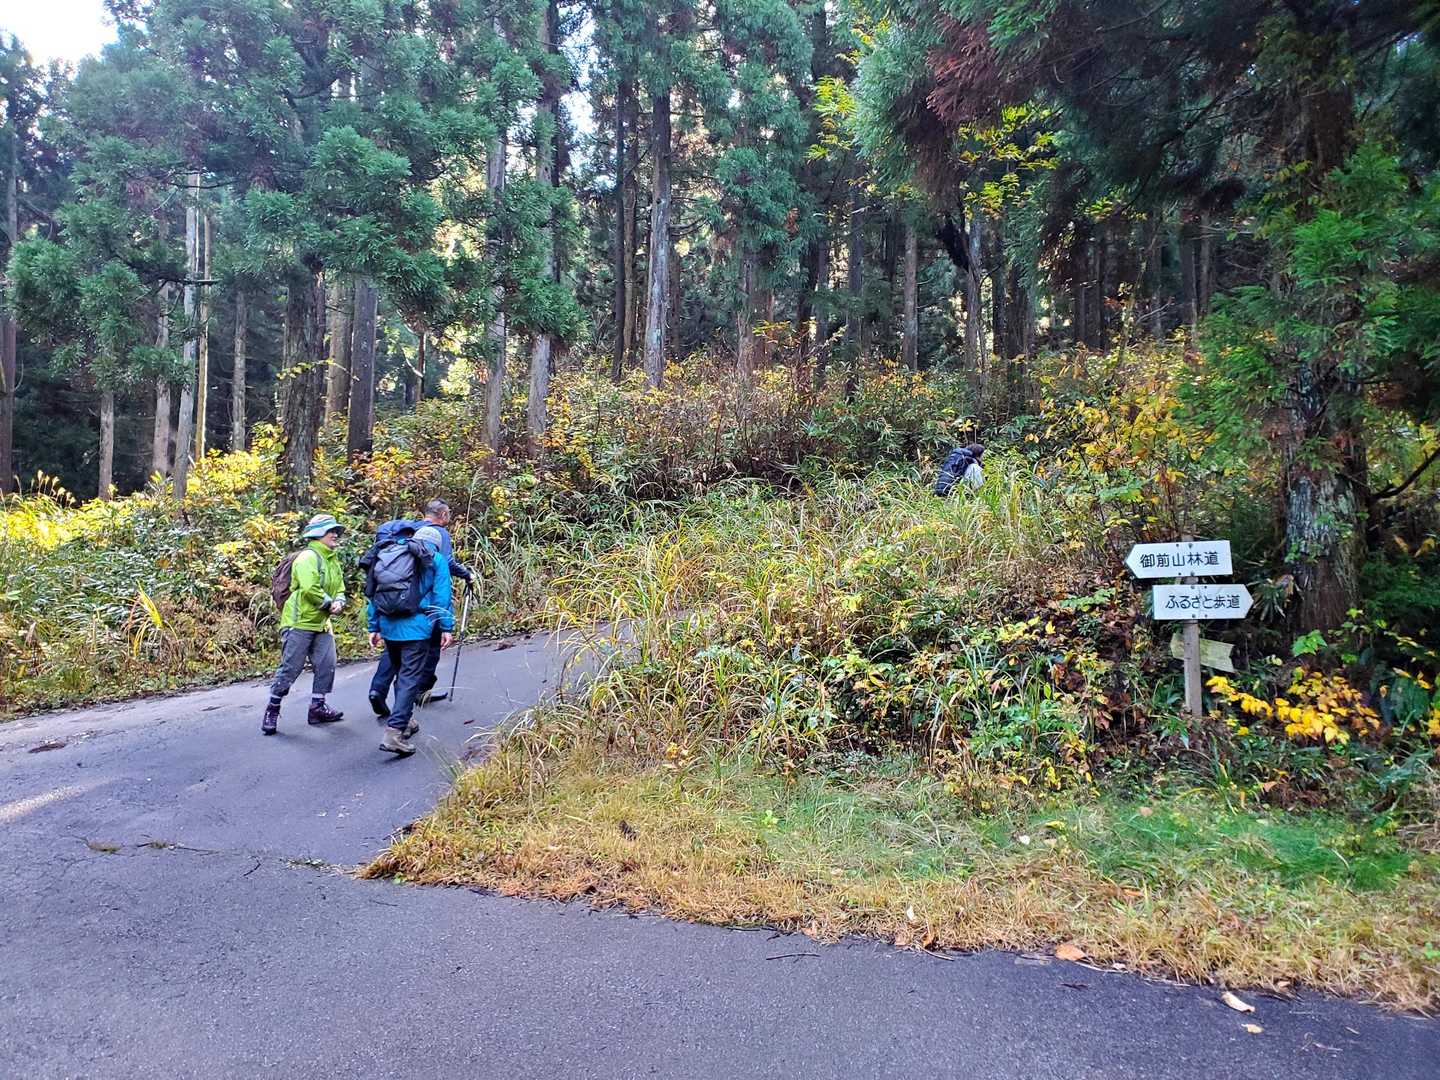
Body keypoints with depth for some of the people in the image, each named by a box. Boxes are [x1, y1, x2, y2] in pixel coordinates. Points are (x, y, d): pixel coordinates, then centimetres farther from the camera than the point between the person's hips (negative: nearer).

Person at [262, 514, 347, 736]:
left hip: (322, 624, 9)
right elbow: (310, 589, -26)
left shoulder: (333, 561, 15)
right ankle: (272, 710, 10)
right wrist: (329, 603, -13)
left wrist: (339, 602, -5)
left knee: (327, 666, 6)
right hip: (299, 623, -9)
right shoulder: (308, 557, -15)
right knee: (290, 668, -4)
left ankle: (317, 707, 18)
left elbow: (339, 588, 17)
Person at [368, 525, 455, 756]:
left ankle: (405, 721, 32)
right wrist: (446, 627, -2)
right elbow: (442, 596, -4)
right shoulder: (437, 561, 4)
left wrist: (374, 627, 18)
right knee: (410, 679, -5)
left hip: (389, 626, 5)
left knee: (401, 674, 21)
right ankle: (394, 731, -15)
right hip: (416, 628, -5)